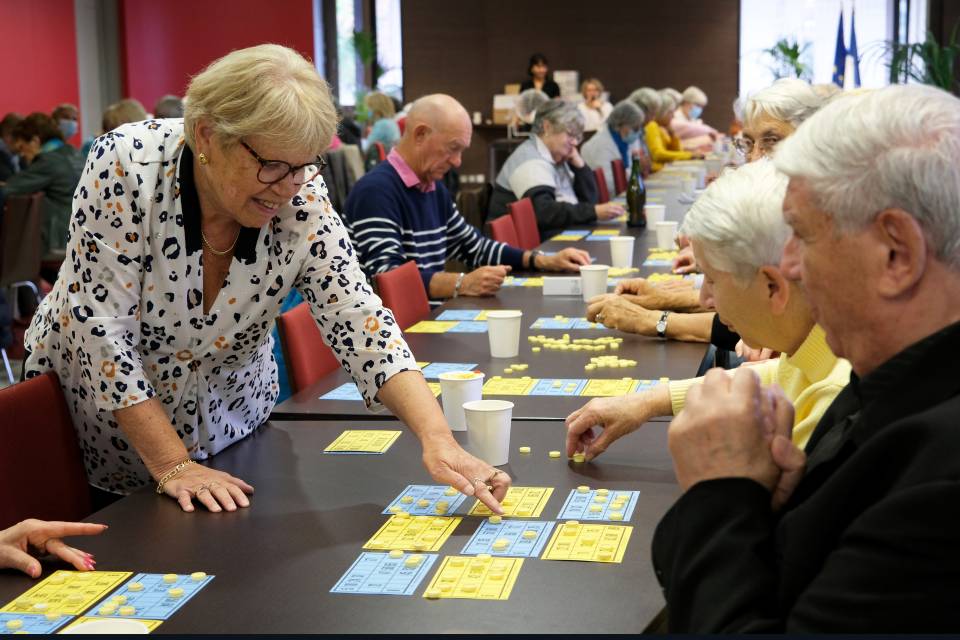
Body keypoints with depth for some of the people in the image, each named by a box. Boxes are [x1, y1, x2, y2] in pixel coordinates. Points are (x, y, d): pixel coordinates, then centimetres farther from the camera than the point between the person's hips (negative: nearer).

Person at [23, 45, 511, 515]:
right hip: (101, 418, -2)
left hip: (228, 420, 3)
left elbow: (357, 318, -25)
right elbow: (103, 329, -27)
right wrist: (173, 466, -29)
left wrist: (436, 438, -38)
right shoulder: (125, 166, -29)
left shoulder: (300, 196, -20)